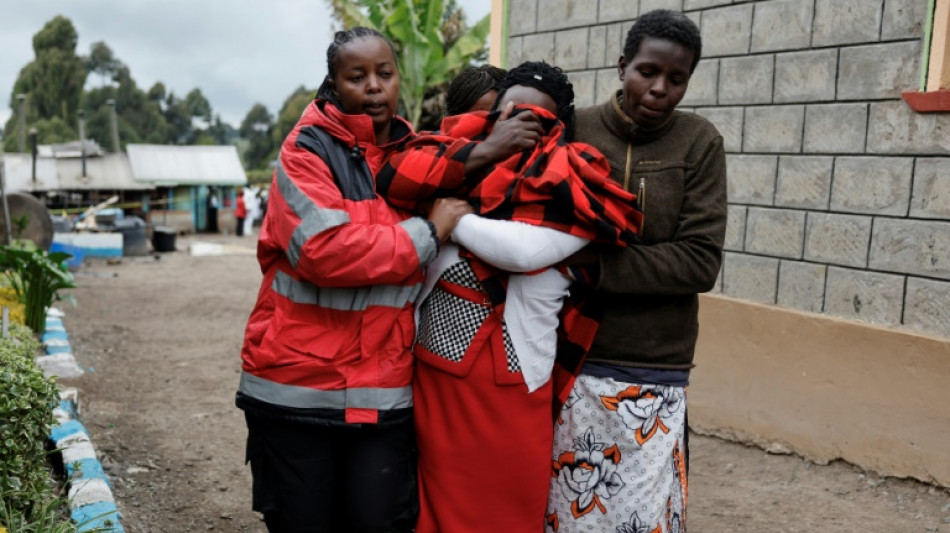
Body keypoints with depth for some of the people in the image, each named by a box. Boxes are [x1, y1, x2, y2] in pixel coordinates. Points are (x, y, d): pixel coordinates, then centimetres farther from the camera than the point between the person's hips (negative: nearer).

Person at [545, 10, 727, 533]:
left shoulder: (698, 143, -2)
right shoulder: (573, 130, 0)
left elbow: (701, 261, -8)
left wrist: (598, 262, -16)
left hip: (653, 375, -1)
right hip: (569, 360, 1)